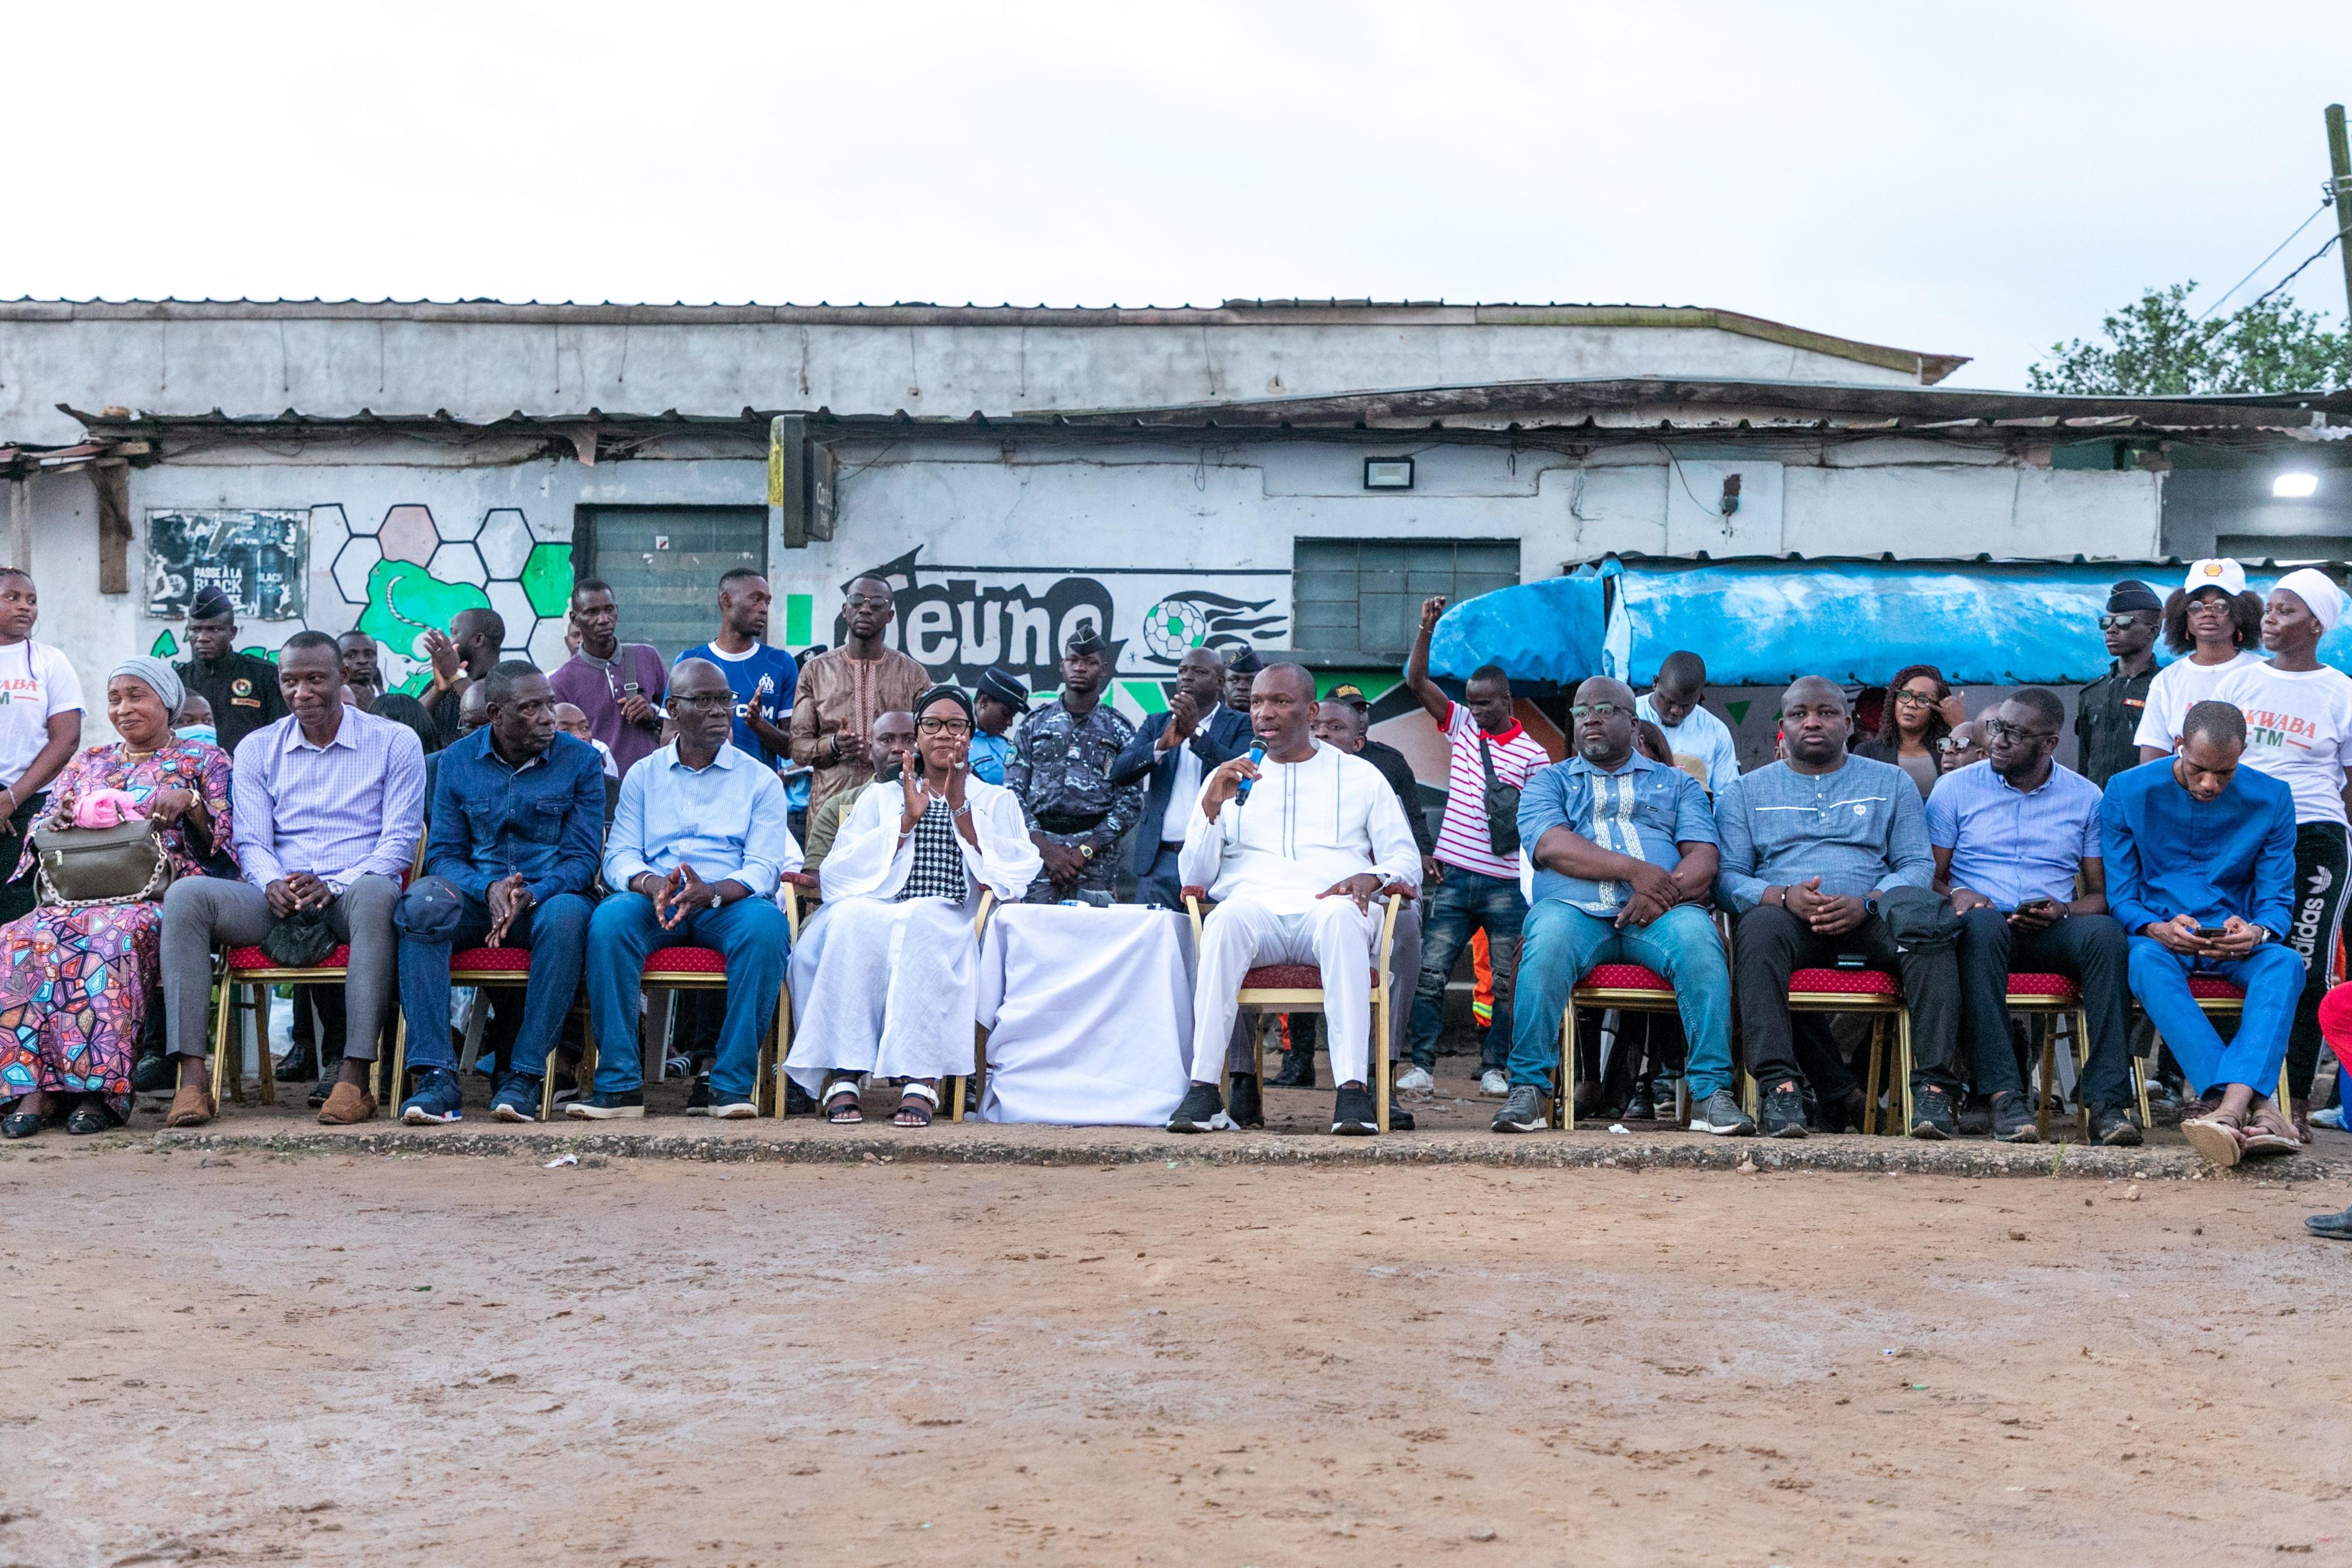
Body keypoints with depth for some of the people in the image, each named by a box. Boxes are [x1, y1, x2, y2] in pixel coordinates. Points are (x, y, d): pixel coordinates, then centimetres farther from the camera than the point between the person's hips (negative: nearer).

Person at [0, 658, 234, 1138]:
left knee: (113, 936, -40)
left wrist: (189, 801, -12)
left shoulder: (204, 760, 14)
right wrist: (55, 818, 0)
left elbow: (226, 838, 4)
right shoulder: (85, 764, 27)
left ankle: (98, 1088, -39)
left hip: (160, 897, -4)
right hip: (81, 895, 4)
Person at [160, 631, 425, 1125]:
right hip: (278, 902, 3)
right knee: (186, 894, -25)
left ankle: (355, 1076, -41)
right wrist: (272, 885, -15)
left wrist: (332, 886, -17)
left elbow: (400, 841, -1)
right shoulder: (257, 749, 16)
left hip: (351, 898, -3)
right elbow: (251, 842, 9)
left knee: (376, 891, -40)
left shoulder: (394, 742, 6)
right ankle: (191, 1075, -32)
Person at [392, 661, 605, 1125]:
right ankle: (436, 1075, -36)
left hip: (551, 892, -1)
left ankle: (524, 1076, -32)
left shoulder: (580, 760, 1)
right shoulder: (457, 759, 7)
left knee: (565, 916, -38)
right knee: (422, 902, -32)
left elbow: (582, 858, -4)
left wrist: (531, 895, -24)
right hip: (477, 895, 2)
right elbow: (443, 854, 3)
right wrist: (489, 889, -19)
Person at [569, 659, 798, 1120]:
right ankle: (619, 1084, -29)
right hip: (655, 902, 1)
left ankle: (733, 1084, -30)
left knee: (766, 926, -35)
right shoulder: (642, 776, 15)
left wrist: (710, 892, -23)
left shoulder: (760, 780, 10)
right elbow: (619, 855, 4)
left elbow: (764, 868, -2)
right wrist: (651, 884, -20)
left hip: (729, 904, -1)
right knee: (608, 921, -32)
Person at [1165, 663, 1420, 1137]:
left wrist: (1373, 878, -9)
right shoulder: (1227, 778, 22)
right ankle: (1204, 1086, -39)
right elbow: (1194, 879, 14)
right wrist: (1211, 807, -2)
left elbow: (1407, 861, 14)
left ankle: (1353, 1088, -44)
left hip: (1330, 908, -1)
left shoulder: (1361, 776, 20)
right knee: (1228, 917, -37)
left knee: (1341, 915, -39)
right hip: (1256, 906, 1)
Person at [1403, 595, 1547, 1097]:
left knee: (1508, 980, 2)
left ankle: (1495, 1068, 10)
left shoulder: (1533, 754, -1)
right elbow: (1417, 681, 3)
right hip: (1454, 878, 3)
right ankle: (1421, 1066, 0)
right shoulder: (1462, 726, 9)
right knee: (1430, 974, -3)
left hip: (1505, 885, -2)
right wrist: (1427, 629, -7)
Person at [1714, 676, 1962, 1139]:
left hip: (1869, 920, 1)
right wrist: (1784, 896, -15)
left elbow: (1918, 865, 9)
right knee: (1760, 927, -37)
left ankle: (1933, 1086, -37)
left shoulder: (1891, 782, 20)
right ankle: (1778, 1087, -44)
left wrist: (1866, 903, -12)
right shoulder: (1745, 792, 19)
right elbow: (1727, 876, 7)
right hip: (1788, 917, -1)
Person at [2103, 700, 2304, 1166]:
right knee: (2147, 960, -39)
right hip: (2158, 934, -1)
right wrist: (2156, 929, -24)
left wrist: (2259, 932, -23)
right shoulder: (2127, 792, -2)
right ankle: (2255, 1107, -51)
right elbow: (2119, 896, -2)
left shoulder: (2271, 798, 2)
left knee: (2286, 962, -34)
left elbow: (2278, 899, 2)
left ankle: (2230, 1108, -53)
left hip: (2236, 941, 2)